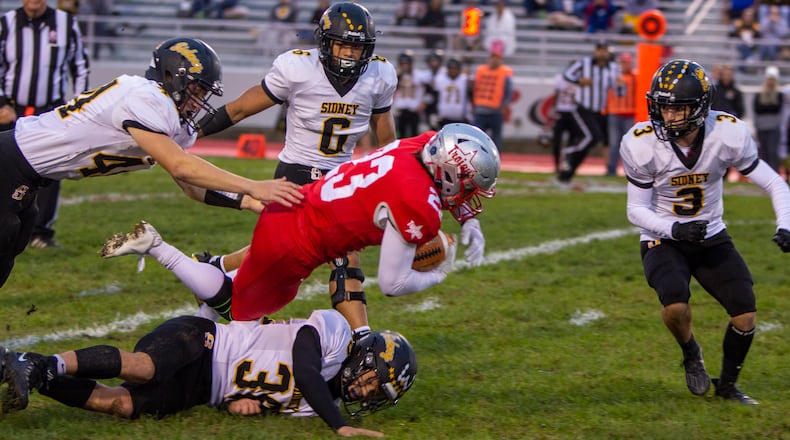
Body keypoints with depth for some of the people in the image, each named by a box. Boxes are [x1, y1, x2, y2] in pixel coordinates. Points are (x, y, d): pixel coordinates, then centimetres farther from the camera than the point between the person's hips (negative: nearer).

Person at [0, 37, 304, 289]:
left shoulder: (176, 125, 6)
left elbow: (193, 187, 5)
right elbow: (181, 168, -29)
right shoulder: (145, 99, -24)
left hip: (27, 172, 10)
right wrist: (253, 187, -29)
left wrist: (248, 202, -8)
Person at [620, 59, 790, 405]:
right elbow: (636, 210, -11)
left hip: (711, 238, 2)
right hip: (663, 239, -2)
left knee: (746, 313, -9)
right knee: (676, 305, -29)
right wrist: (673, 230, -30)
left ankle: (727, 384, 19)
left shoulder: (728, 134, -17)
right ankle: (690, 354, 6)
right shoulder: (642, 144, -21)